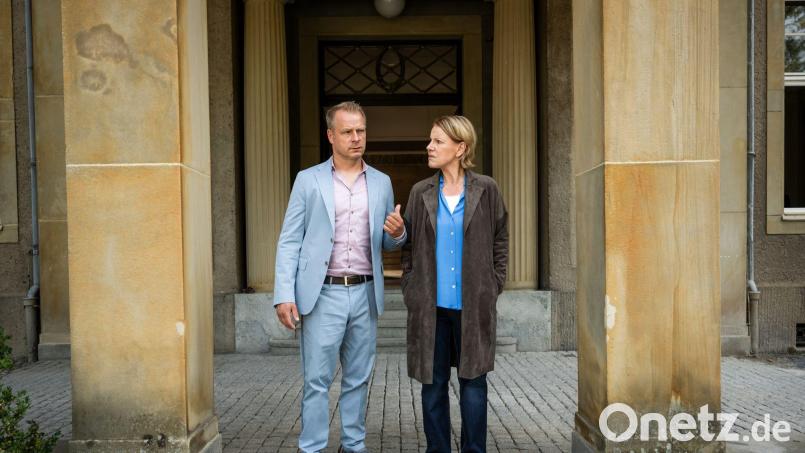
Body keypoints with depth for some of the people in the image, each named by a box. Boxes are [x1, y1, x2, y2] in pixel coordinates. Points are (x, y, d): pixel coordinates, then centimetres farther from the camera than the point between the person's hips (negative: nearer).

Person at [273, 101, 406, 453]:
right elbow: (289, 242, -1)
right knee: (316, 381, 1)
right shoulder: (308, 180, 2)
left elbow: (388, 243, 16)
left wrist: (398, 233, -8)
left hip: (365, 294, 3)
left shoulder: (382, 182, 10)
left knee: (358, 379, 12)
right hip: (323, 294, -3)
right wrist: (284, 295, -11)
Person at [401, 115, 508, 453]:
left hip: (472, 305, -1)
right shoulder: (420, 193, 4)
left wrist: (494, 285, 2)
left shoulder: (486, 190, 0)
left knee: (473, 382, 9)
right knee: (433, 384, 10)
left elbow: (500, 239, 8)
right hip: (430, 305, 1)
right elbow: (408, 245, 9)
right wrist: (410, 289, 3)